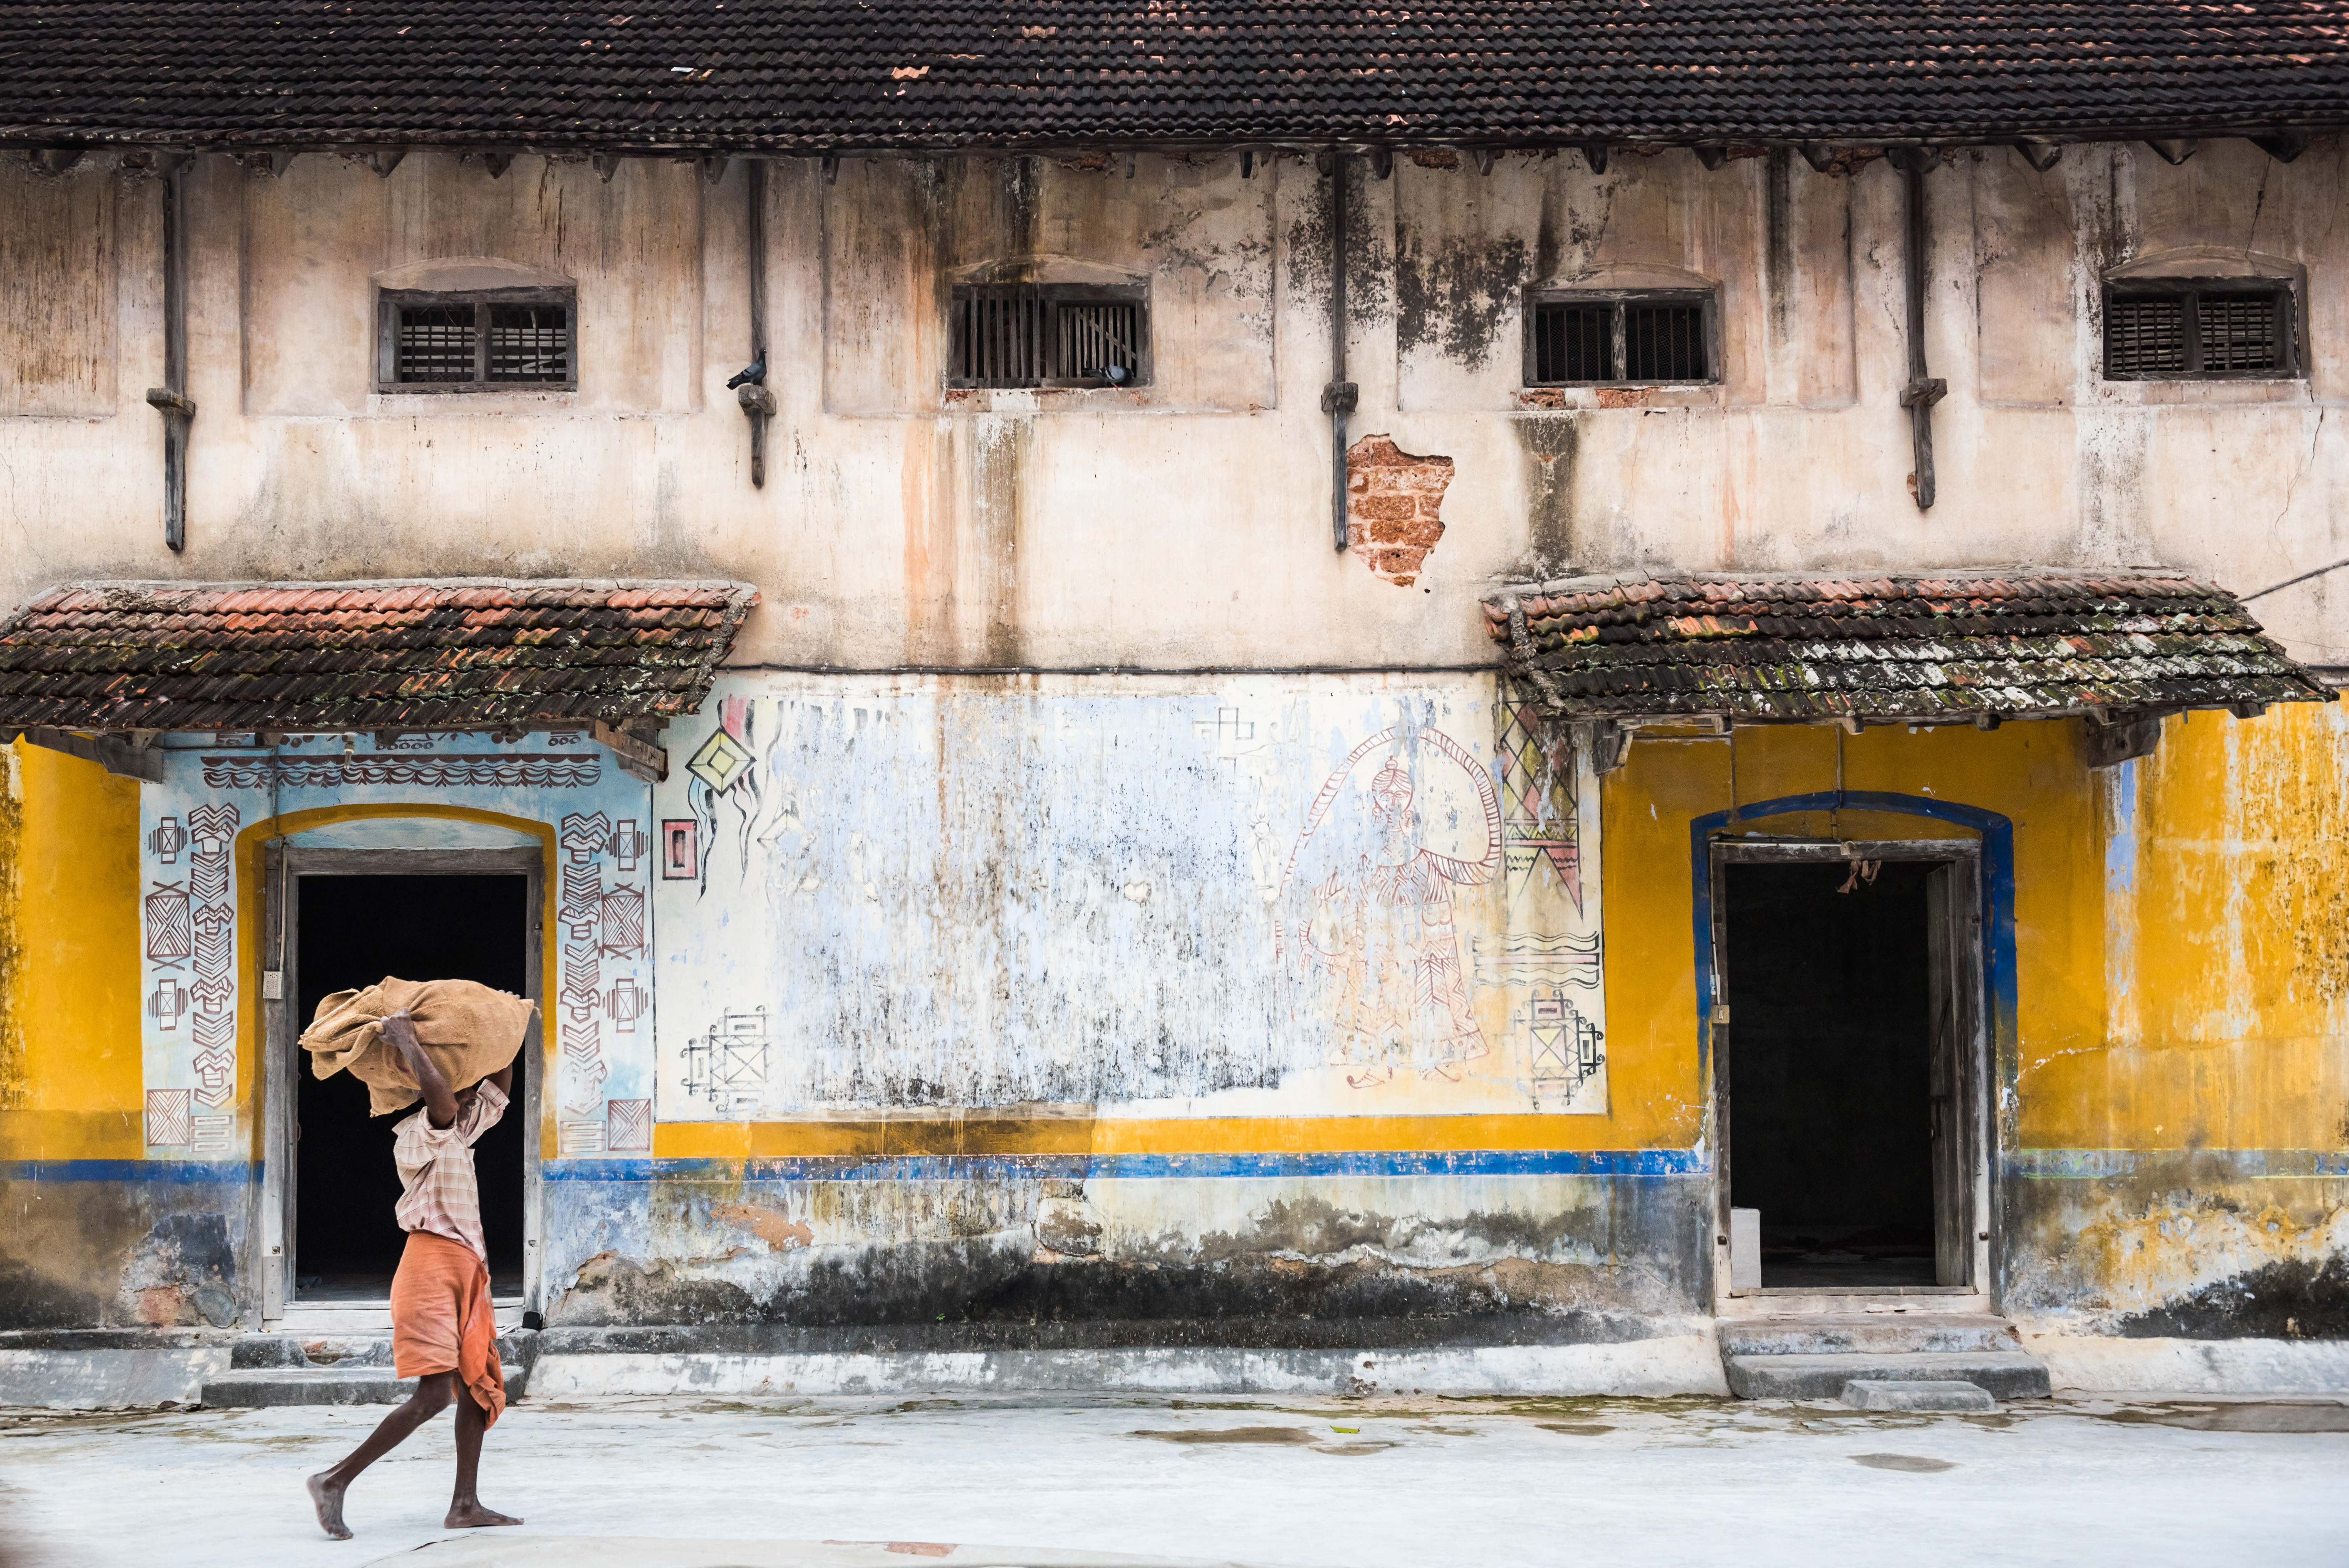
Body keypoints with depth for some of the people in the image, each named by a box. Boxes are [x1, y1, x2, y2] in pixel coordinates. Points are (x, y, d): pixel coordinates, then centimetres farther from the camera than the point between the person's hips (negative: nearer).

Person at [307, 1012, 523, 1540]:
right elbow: (438, 1096, -32)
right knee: (434, 1394, -17)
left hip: (466, 1269, 10)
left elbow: (502, 1084, 27)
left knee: (479, 1385, 8)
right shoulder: (419, 1136, -10)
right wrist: (406, 1041, -23)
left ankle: (465, 1505, 10)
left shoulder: (462, 1131, 17)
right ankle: (335, 1481, -14)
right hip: (433, 1263, -10)